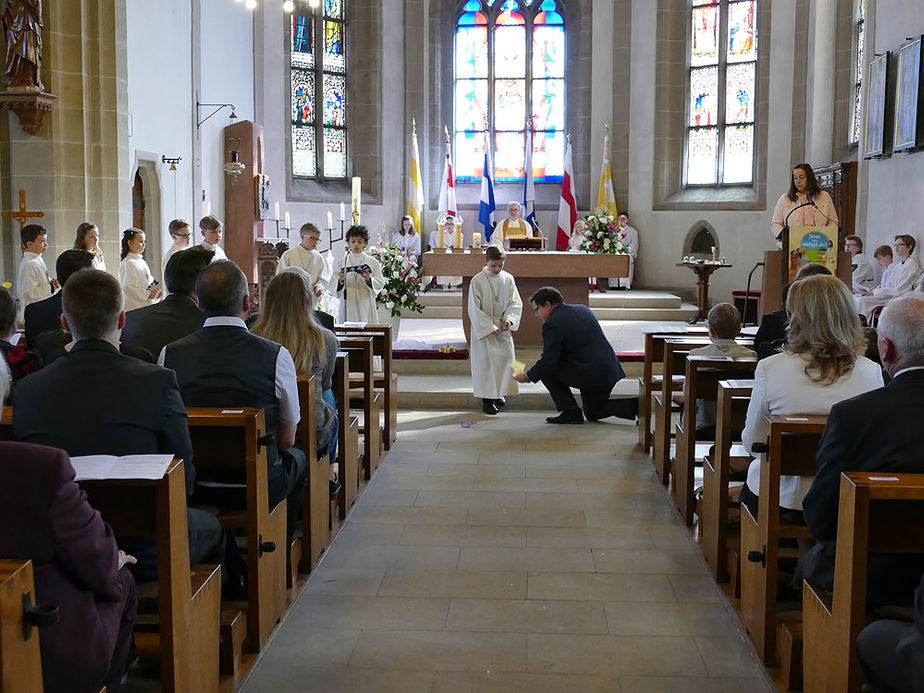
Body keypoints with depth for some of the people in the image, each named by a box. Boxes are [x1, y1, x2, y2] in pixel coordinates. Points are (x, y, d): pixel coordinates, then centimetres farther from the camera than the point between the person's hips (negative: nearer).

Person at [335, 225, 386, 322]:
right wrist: (340, 280, -17)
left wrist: (369, 279, -18)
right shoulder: (342, 262, 8)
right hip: (347, 306, 1)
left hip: (365, 307, -1)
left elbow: (380, 284, 0)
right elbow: (334, 288, 4)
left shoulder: (373, 262, 5)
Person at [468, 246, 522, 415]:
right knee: (485, 362, -2)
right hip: (483, 328, -4)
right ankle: (487, 398, 8)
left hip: (504, 329, 4)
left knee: (506, 358, 5)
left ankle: (500, 392, 24)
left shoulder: (508, 279, 0)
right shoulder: (477, 281, -11)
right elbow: (474, 309, -10)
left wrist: (509, 319, -13)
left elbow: (515, 303, 5)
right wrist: (489, 328, -16)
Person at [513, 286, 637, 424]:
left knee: (546, 371, 4)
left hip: (590, 375, -9)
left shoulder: (552, 323, -12)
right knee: (593, 413, 27)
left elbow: (548, 362, -13)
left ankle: (571, 412, 3)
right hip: (611, 371, 9)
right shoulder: (583, 309, 15)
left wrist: (527, 376, 3)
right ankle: (634, 405, 7)